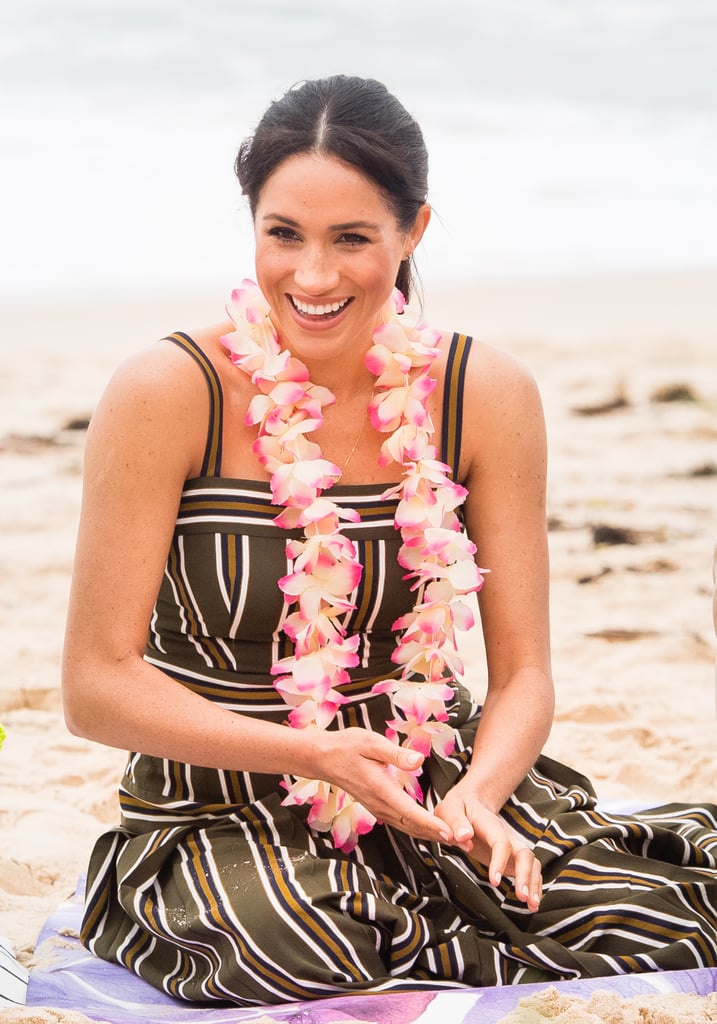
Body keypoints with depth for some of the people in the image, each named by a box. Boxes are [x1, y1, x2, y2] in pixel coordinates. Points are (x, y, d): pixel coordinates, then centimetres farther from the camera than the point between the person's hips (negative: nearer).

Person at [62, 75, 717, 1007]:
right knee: (296, 956, -35)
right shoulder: (168, 394, -12)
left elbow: (522, 674, 0)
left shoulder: (488, 396, -2)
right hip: (220, 815, -2)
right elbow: (97, 685, -10)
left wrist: (478, 794, -22)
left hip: (437, 790, 2)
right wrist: (314, 754, -22)